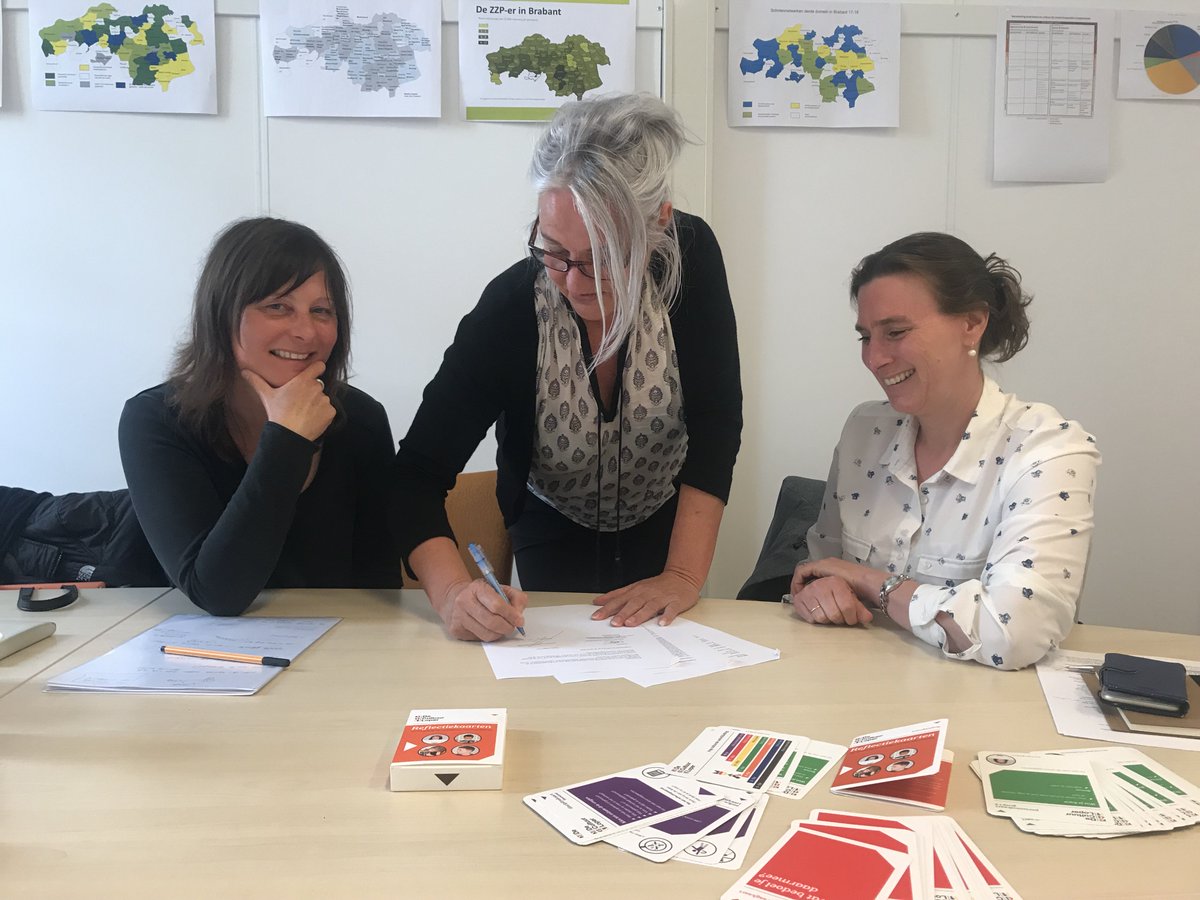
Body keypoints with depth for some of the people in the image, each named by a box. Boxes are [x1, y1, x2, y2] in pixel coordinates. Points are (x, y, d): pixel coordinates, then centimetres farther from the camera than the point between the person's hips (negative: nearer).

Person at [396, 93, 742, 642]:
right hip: (552, 534, -1)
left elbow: (715, 424, -24)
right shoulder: (509, 309, -31)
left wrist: (685, 575, -30)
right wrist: (451, 590, -48)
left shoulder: (691, 258, -28)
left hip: (665, 527, 1)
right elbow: (420, 472, -30)